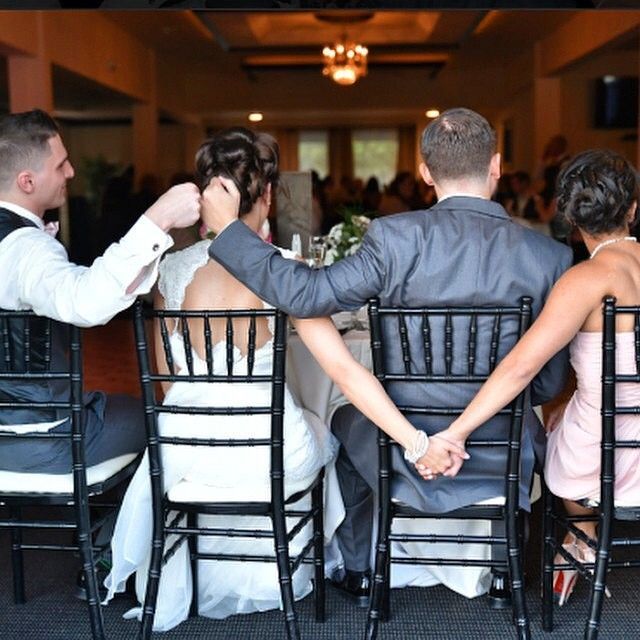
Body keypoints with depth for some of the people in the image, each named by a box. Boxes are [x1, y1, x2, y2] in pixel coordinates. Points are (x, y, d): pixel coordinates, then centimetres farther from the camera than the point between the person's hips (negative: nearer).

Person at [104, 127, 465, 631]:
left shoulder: (174, 268, -6)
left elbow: (165, 371, 5)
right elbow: (344, 369, -22)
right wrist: (417, 442, -20)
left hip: (185, 451, 3)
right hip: (267, 452, -2)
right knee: (322, 437, 33)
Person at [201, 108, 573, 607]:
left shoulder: (396, 237, -19)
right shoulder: (550, 255, -11)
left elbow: (305, 294, -20)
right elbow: (549, 383, -5)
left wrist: (227, 227, -8)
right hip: (504, 461, 2)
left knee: (347, 421, 33)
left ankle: (358, 571, 44)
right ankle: (502, 571, 44)